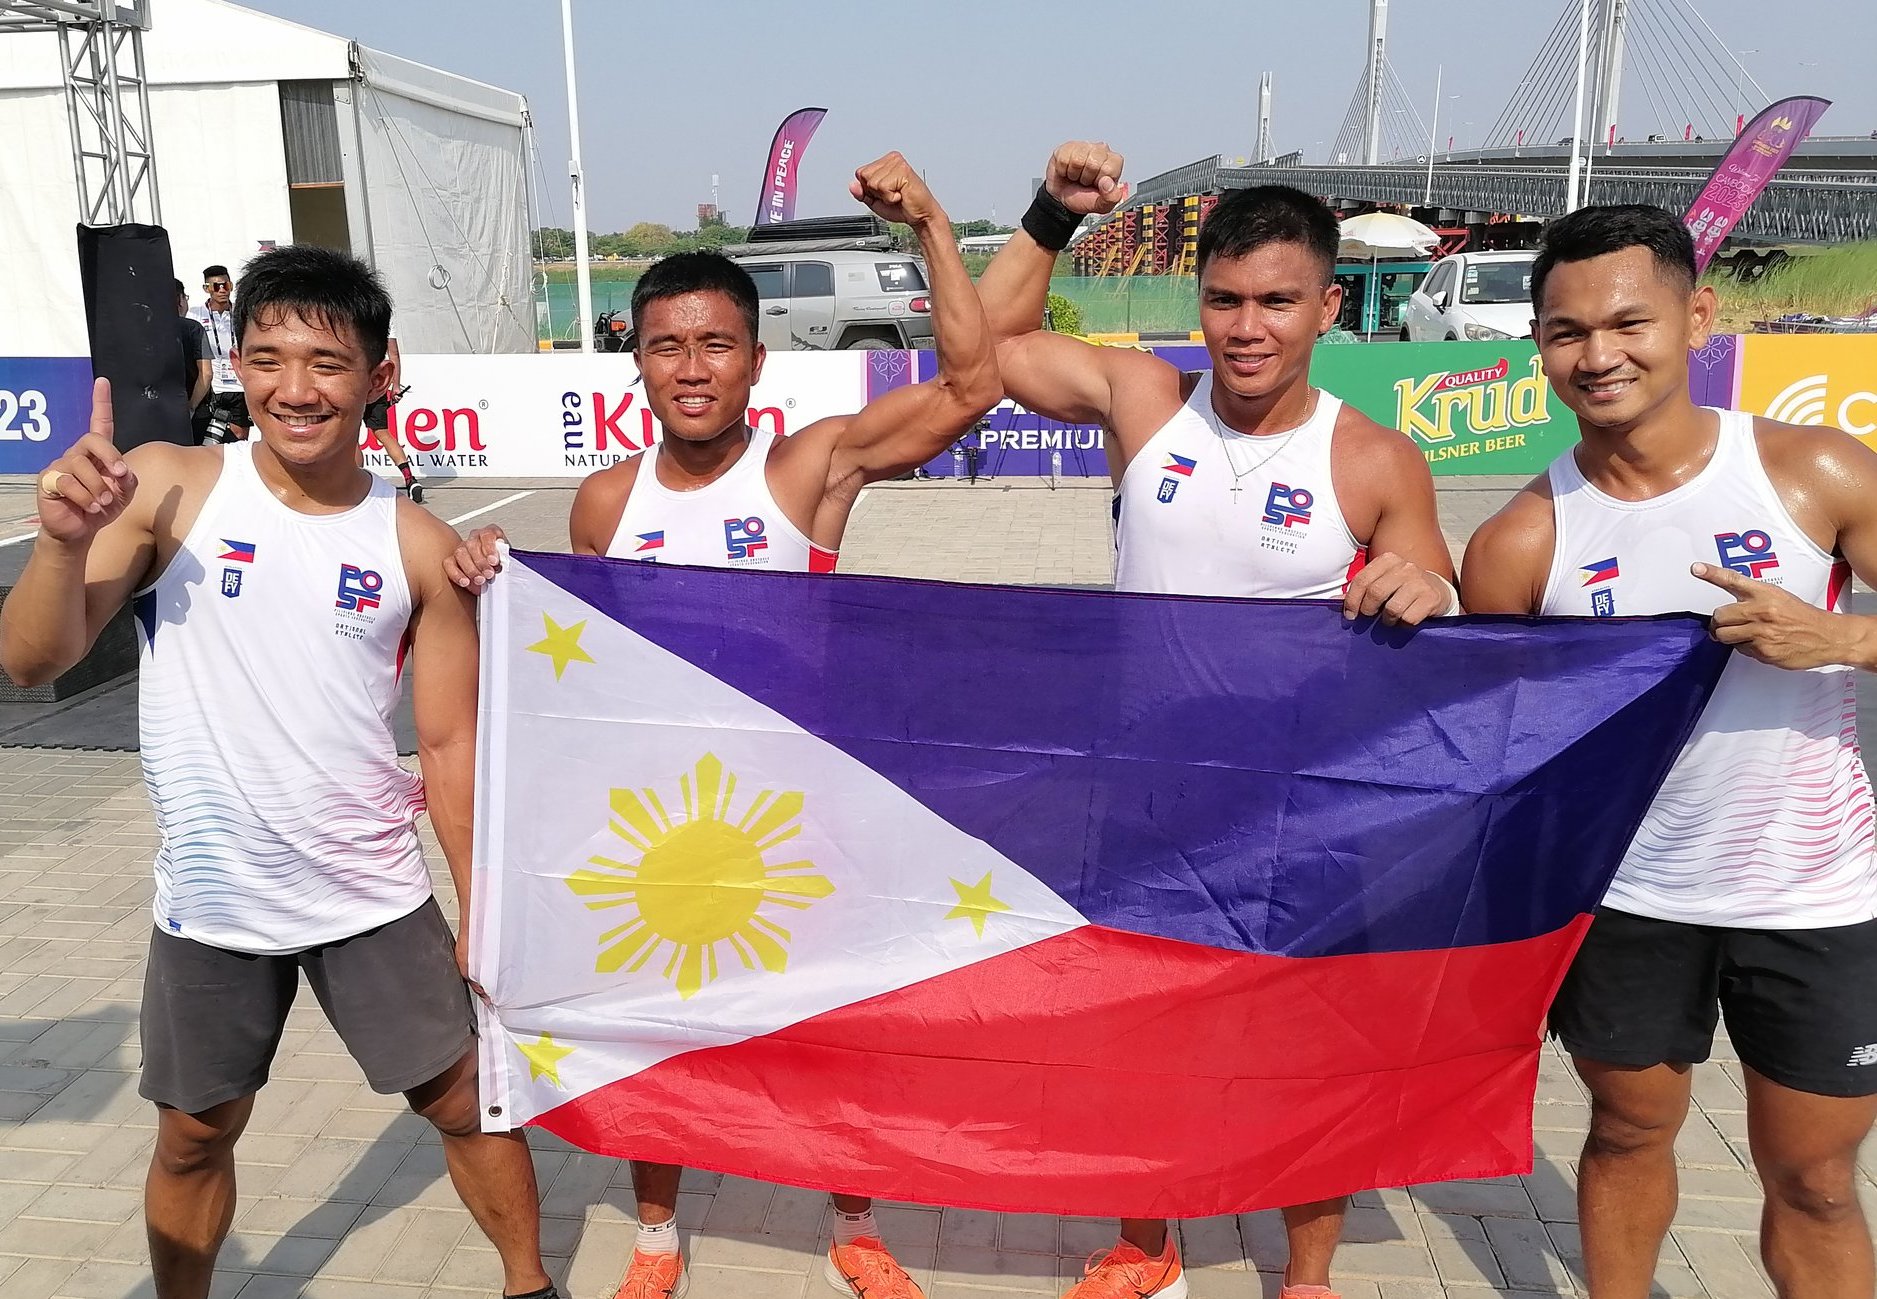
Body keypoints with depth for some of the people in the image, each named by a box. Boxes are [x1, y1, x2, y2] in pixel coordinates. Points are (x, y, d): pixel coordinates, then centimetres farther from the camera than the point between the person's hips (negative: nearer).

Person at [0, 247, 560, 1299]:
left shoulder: (420, 548, -8)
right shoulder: (167, 489, -9)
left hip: (375, 898, 0)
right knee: (195, 1136, 18)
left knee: (466, 1101, 11)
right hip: (210, 904, 1)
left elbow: (452, 747, -2)